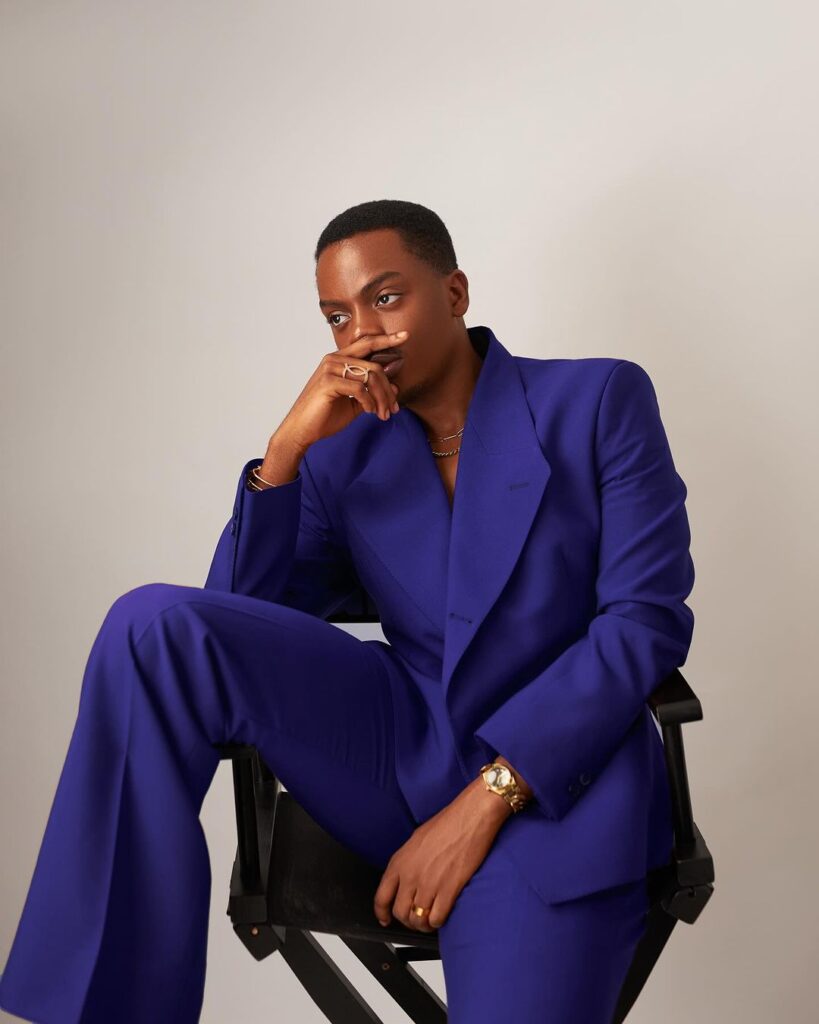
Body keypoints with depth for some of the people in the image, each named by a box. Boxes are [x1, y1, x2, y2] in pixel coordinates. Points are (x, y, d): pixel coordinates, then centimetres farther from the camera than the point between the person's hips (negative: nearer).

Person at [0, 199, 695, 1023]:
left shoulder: (599, 400, 2)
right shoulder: (345, 455, 10)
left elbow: (648, 620, -7)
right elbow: (231, 630, 2)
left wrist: (484, 801, -15)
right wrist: (287, 449, -12)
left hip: (557, 785, -3)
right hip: (401, 751, 3)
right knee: (156, 626, -20)